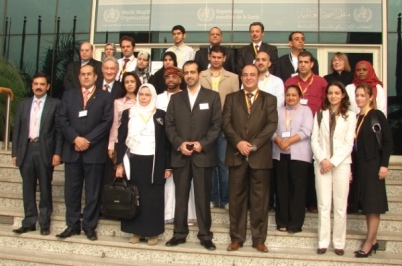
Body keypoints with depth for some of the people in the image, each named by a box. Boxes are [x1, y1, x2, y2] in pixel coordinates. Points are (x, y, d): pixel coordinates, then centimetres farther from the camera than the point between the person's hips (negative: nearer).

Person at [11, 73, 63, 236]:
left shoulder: (55, 104, 1)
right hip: (26, 150, 4)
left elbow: (59, 130, -4)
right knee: (28, 188, 8)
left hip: (44, 151, -4)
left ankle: (44, 223, 11)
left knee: (45, 189, 3)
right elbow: (17, 129, 12)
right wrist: (15, 152, 5)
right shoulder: (23, 104, 14)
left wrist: (57, 153, -10)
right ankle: (29, 222, 16)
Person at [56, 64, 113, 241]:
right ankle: (72, 225, 17)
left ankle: (89, 226, 13)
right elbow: (62, 119, 4)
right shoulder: (69, 95, 13)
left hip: (95, 151, -2)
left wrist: (88, 140, -13)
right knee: (71, 190, 6)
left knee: (92, 191, 3)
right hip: (72, 150, 3)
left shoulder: (105, 97, 5)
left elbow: (107, 122, -5)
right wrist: (75, 138, -11)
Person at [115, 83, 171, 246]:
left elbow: (166, 142, 2)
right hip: (133, 162, 2)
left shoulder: (161, 115, 2)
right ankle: (136, 231, 19)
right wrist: (119, 164, 0)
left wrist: (168, 166, -1)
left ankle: (153, 232, 15)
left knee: (153, 198, 3)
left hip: (153, 163, -1)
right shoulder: (128, 113, 6)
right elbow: (121, 139, 6)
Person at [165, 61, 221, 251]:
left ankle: (205, 235, 12)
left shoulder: (212, 96, 6)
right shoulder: (175, 98, 13)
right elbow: (169, 125, 6)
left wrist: (203, 144, -12)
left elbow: (217, 124, -1)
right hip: (180, 155, 2)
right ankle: (179, 233, 17)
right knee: (180, 196, 8)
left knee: (203, 197, 3)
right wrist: (179, 143, -9)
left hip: (203, 155, -2)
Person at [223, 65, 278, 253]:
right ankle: (236, 238, 15)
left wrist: (254, 144, -14)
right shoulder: (231, 98, 12)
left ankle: (259, 239, 14)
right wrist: (238, 142, -14)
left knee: (259, 199, 4)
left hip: (260, 155, -1)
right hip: (237, 154, 1)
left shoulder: (269, 99, 9)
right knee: (236, 197, 5)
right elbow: (226, 123, 1)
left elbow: (272, 124, -3)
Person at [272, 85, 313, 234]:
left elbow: (306, 131, -7)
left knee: (297, 188, -1)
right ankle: (282, 221, 14)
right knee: (282, 188, 6)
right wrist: (279, 141, -15)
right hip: (280, 154, 3)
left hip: (299, 155, -3)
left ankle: (295, 223, 5)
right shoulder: (279, 111, 16)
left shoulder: (305, 110, 6)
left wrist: (288, 141, -15)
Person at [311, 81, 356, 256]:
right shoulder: (320, 114, 11)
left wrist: (333, 161, -11)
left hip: (341, 163, -1)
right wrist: (322, 159, -9)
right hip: (322, 163, 1)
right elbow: (314, 140, 5)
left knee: (340, 206, 1)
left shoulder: (350, 116, 5)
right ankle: (323, 242, 7)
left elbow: (348, 143, -1)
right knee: (323, 204, 1)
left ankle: (339, 243, 9)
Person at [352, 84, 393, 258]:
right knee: (366, 204, 9)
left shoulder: (377, 115, -6)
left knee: (373, 205, -3)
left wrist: (384, 165, -15)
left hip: (373, 164, -6)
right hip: (359, 165, 7)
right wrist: (351, 168, 10)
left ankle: (368, 243, 1)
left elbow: (388, 140, -10)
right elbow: (354, 144, 12)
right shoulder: (356, 118, 12)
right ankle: (373, 240, 17)